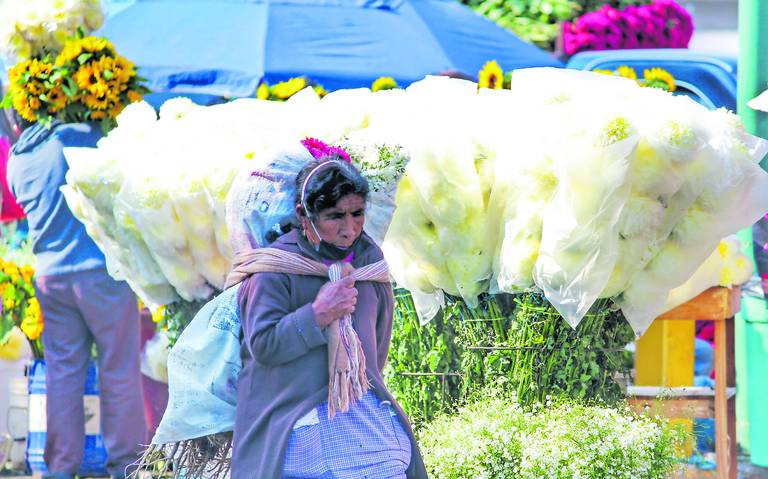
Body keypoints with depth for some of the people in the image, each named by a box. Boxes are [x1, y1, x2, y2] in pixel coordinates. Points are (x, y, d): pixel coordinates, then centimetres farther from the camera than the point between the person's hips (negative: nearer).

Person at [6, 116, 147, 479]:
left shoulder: (15, 161, 10)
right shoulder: (74, 138, -10)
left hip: (49, 275, 6)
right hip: (99, 270, -5)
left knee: (62, 372, 9)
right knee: (119, 370, 2)